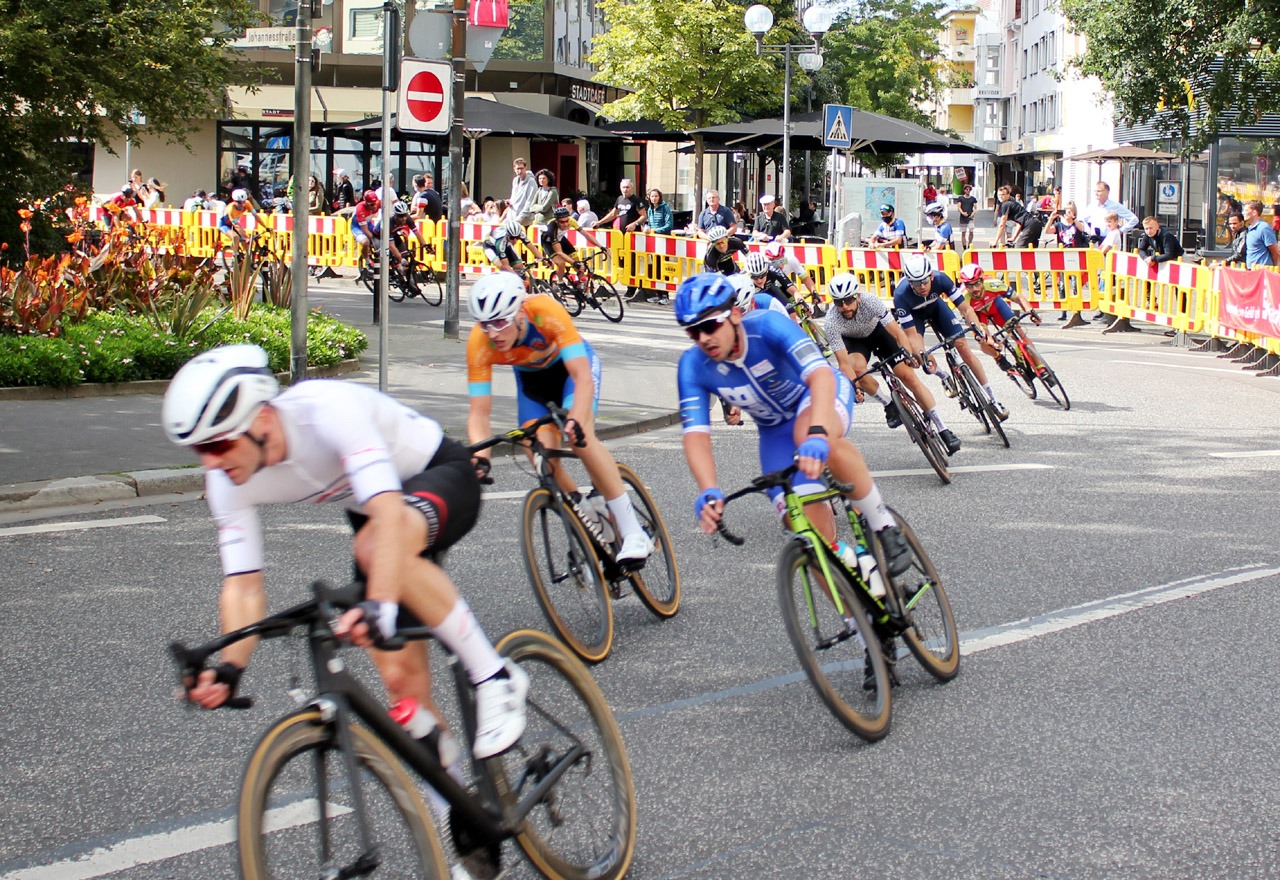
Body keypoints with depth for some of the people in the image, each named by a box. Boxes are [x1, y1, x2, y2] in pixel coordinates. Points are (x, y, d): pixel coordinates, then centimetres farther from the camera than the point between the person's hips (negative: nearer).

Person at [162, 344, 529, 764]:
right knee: (402, 679, -4)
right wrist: (229, 668, -34)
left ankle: (495, 676, -24)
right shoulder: (227, 480, -18)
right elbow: (243, 586, -16)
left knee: (377, 546, -39)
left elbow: (390, 514, -48)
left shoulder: (328, 410, -37)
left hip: (441, 476, -6)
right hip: (369, 507, 6)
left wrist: (378, 606, -62)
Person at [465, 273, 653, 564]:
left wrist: (575, 422, -60)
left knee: (581, 439, -28)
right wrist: (479, 456, -46)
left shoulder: (547, 312, -40)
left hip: (571, 364, -3)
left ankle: (634, 534, -24)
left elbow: (583, 378, -43)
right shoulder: (479, 344, -31)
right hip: (532, 379, 4)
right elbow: (479, 412, -29)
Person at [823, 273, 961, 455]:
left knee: (908, 375, -12)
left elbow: (897, 332, -34)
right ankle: (889, 405, -5)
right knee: (858, 368, -33)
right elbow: (843, 362, -34)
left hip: (878, 330, 0)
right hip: (853, 340, 0)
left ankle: (943, 429, -7)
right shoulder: (831, 323, -35)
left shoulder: (870, 302, -36)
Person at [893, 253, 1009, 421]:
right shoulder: (901, 294, -39)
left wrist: (975, 326, -47)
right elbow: (911, 335, -36)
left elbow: (965, 308, -28)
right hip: (913, 314, -1)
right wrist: (922, 355, -51)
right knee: (916, 353, -26)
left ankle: (993, 399, -2)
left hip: (935, 306, 1)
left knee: (964, 347, -8)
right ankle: (944, 378, 7)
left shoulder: (940, 279, -34)